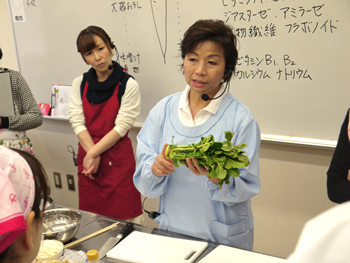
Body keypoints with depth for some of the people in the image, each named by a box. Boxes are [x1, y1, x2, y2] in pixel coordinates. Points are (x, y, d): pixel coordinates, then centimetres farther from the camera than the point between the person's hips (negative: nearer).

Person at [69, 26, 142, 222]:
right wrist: (92, 155, -12)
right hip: (88, 156, 4)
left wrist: (92, 153, -12)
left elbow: (121, 127, -11)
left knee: (122, 217, 1)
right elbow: (77, 121, 0)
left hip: (118, 159, -4)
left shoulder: (128, 85, -7)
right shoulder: (79, 84, 7)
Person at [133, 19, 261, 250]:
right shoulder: (163, 109, -2)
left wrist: (215, 177, -30)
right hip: (171, 231, 3)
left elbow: (247, 187, -12)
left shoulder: (241, 117, -11)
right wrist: (155, 169, -24)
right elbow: (143, 182, -3)